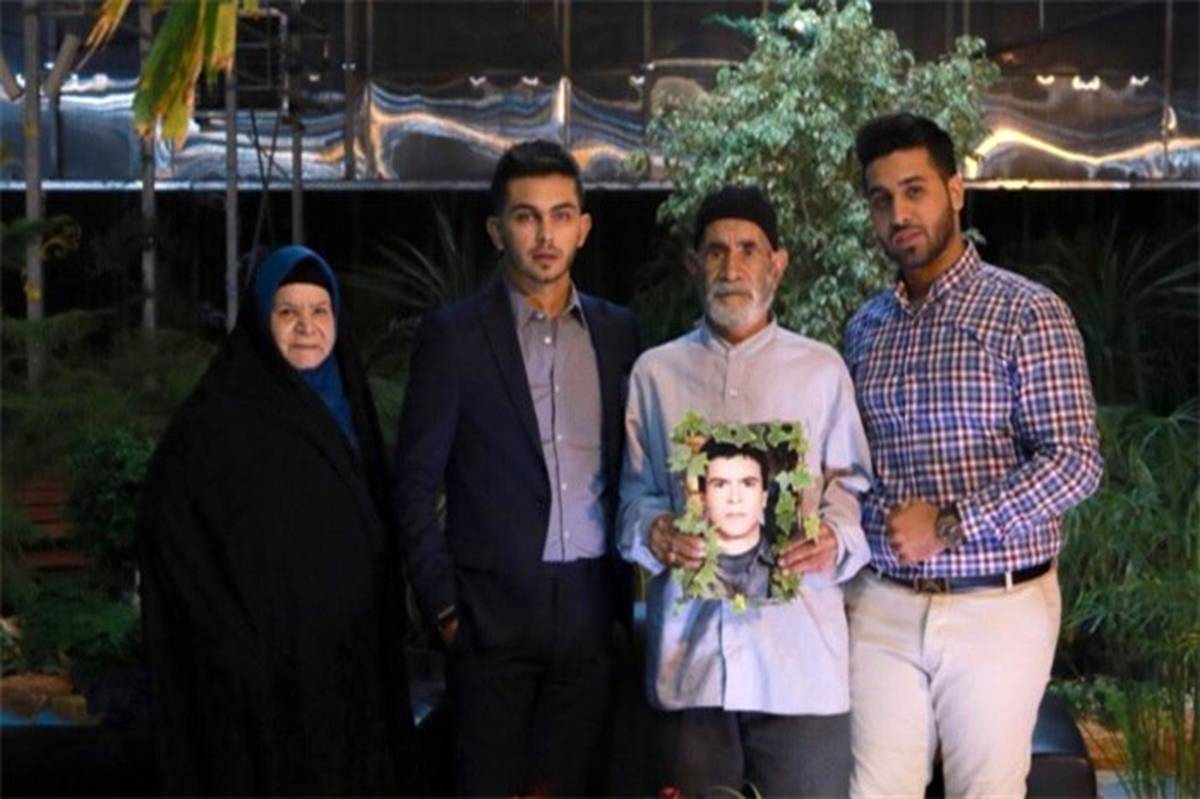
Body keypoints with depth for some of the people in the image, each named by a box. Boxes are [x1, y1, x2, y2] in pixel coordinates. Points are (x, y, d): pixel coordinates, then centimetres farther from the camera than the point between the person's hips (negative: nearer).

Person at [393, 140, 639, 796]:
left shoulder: (617, 332, 10)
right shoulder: (453, 335, -1)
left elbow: (630, 472, 13)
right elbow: (415, 487, 0)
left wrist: (630, 594, 6)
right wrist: (443, 608, -4)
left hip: (591, 612, 3)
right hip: (494, 611, -3)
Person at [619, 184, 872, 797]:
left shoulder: (822, 370, 8)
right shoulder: (655, 372, 11)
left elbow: (852, 485, 9)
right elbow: (634, 490, 13)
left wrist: (835, 538, -11)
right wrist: (653, 531, -8)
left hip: (799, 654, -1)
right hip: (690, 654, 1)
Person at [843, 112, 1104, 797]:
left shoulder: (1029, 312, -7)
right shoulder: (866, 327, 10)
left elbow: (1075, 461, -13)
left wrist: (951, 524, -19)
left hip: (996, 607, -4)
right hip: (882, 607, 4)